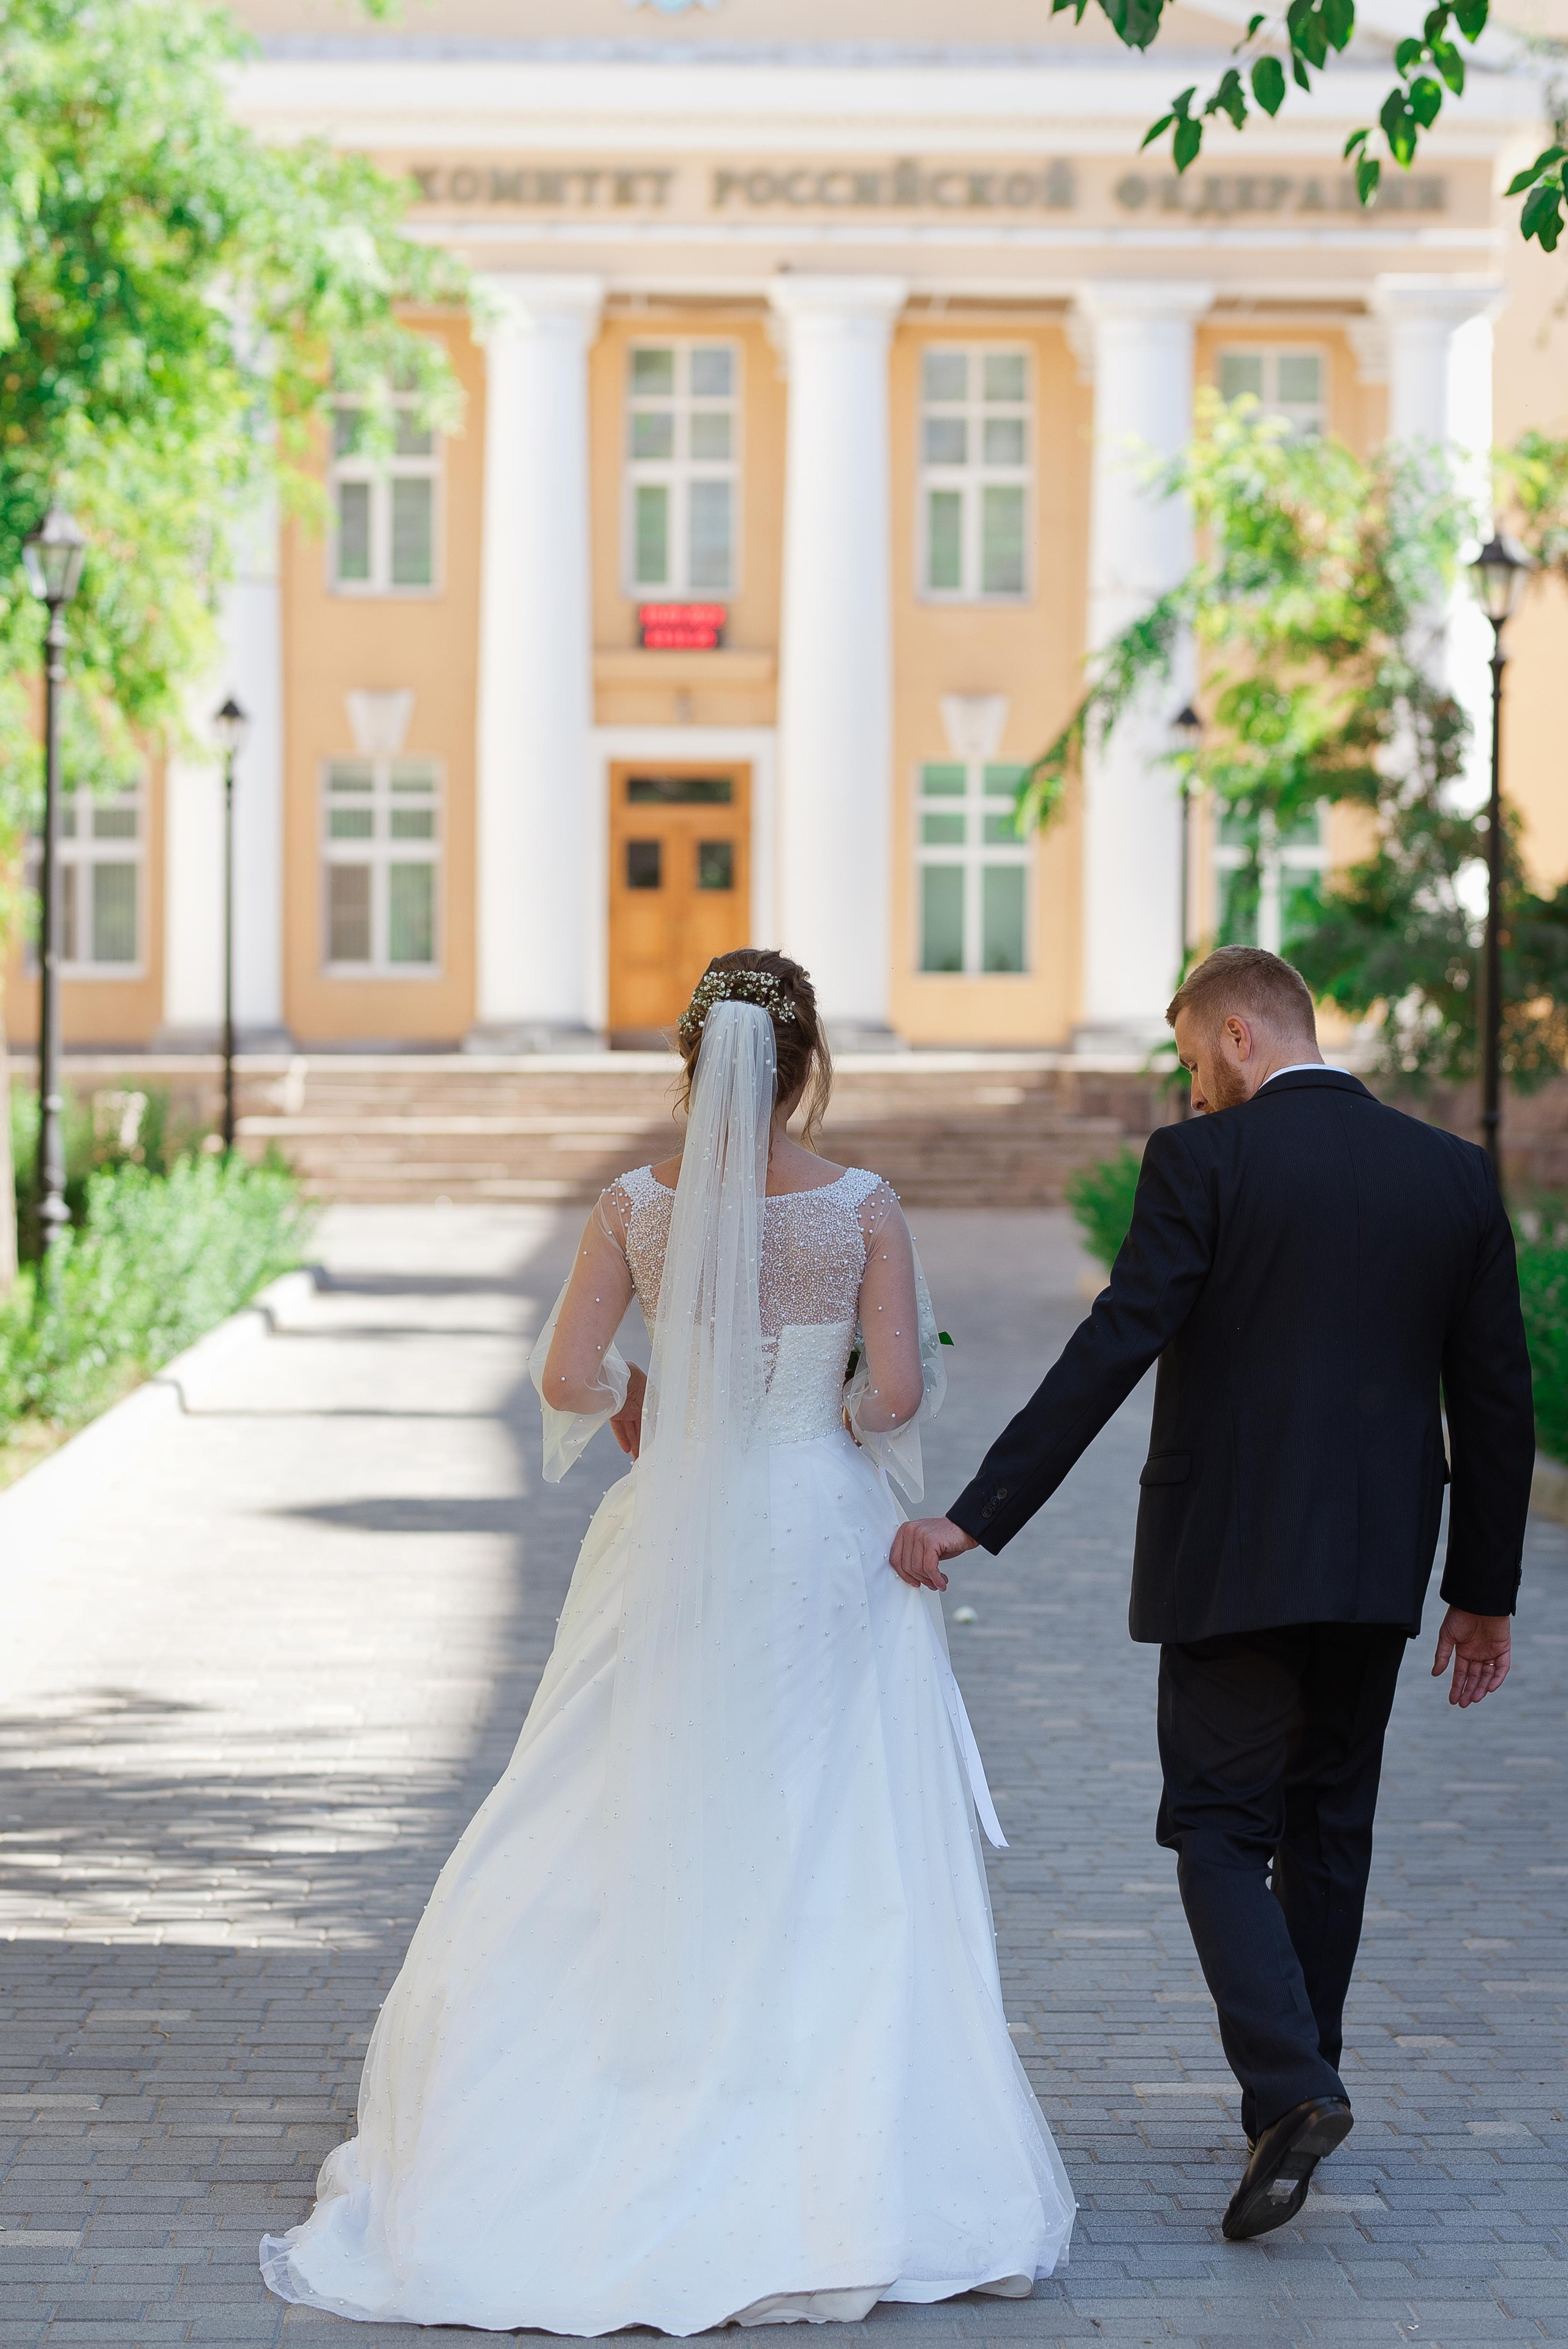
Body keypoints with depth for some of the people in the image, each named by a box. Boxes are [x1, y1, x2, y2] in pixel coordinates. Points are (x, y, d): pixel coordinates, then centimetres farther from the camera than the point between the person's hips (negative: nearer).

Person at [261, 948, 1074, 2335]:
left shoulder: (637, 1206, -3)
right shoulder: (863, 1208, -7)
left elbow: (569, 1378, -5)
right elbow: (897, 1391, -11)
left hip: (672, 1544, 2)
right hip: (821, 1543, -2)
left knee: (628, 1851, 9)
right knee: (838, 1860, 4)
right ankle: (849, 2169, 3)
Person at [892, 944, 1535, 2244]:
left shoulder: (1203, 1162, -10)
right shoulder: (1454, 1173, 4)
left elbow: (1109, 1355, -16)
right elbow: (1497, 1397, 6)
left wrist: (975, 1518, -14)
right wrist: (1487, 1590, 15)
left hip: (1230, 1559, -5)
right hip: (1378, 1569, 5)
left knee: (1219, 1826, 3)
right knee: (1327, 1828, 17)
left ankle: (1292, 2086, -16)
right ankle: (1291, 2103, 23)